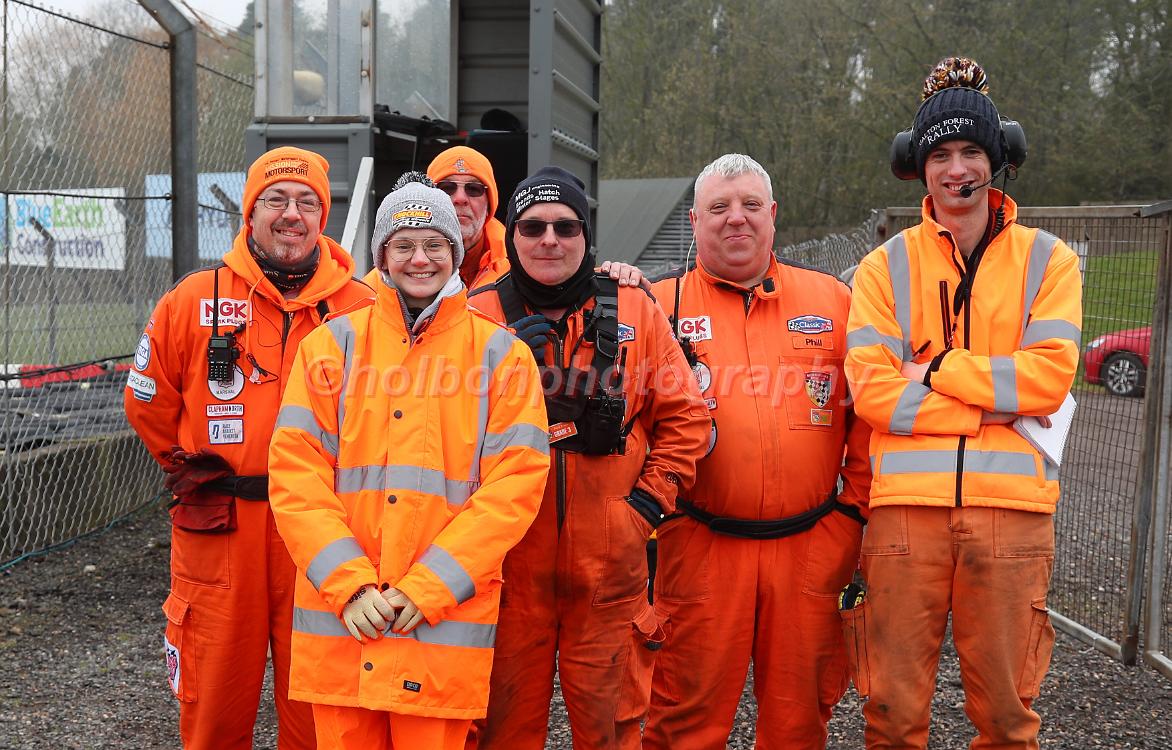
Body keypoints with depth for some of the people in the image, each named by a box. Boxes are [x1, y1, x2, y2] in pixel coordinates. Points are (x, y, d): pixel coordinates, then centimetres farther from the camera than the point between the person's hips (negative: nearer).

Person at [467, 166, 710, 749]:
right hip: (507, 560, 0)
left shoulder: (635, 311, 7)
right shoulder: (478, 318, 4)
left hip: (609, 563, 1)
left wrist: (650, 498, 0)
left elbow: (684, 417, 9)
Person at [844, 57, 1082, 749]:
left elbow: (1050, 377, -5)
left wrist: (934, 367, -7)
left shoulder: (1047, 260, 7)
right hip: (907, 504, 0)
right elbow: (871, 388, -6)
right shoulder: (887, 266, 7)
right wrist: (997, 403, -9)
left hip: (1012, 506, 0)